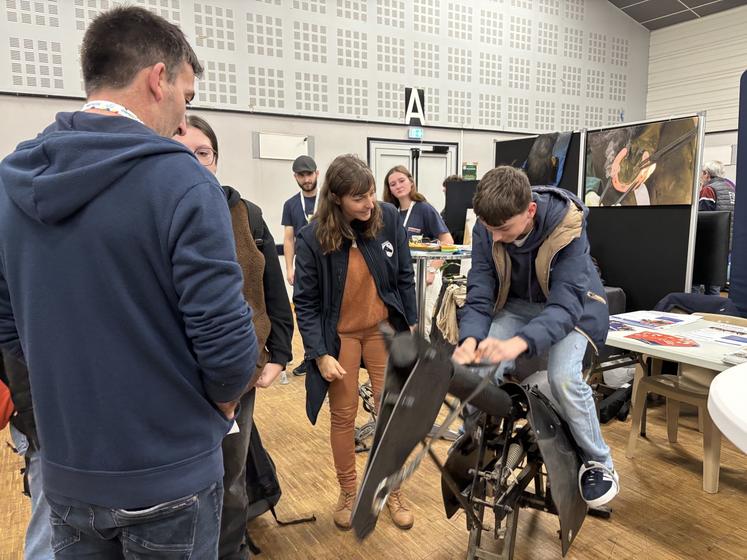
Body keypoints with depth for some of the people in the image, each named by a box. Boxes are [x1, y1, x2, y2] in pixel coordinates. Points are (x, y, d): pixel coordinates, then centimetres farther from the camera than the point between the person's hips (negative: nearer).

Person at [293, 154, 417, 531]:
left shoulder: (388, 217, -12)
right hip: (340, 334, -2)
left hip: (385, 327, 2)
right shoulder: (312, 238, -18)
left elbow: (404, 274, -1)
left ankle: (393, 491, 29)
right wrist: (320, 354, -15)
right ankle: (348, 493, 32)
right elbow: (305, 301, -11)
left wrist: (411, 323, 4)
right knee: (343, 416, 10)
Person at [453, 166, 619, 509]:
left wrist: (518, 344, -54)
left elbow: (565, 304, -36)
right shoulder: (486, 230, -21)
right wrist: (470, 340, -41)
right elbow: (480, 295, -20)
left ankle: (599, 463, -1)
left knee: (563, 377, -28)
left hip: (569, 304, -3)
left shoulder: (567, 228, -31)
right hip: (517, 303, 3)